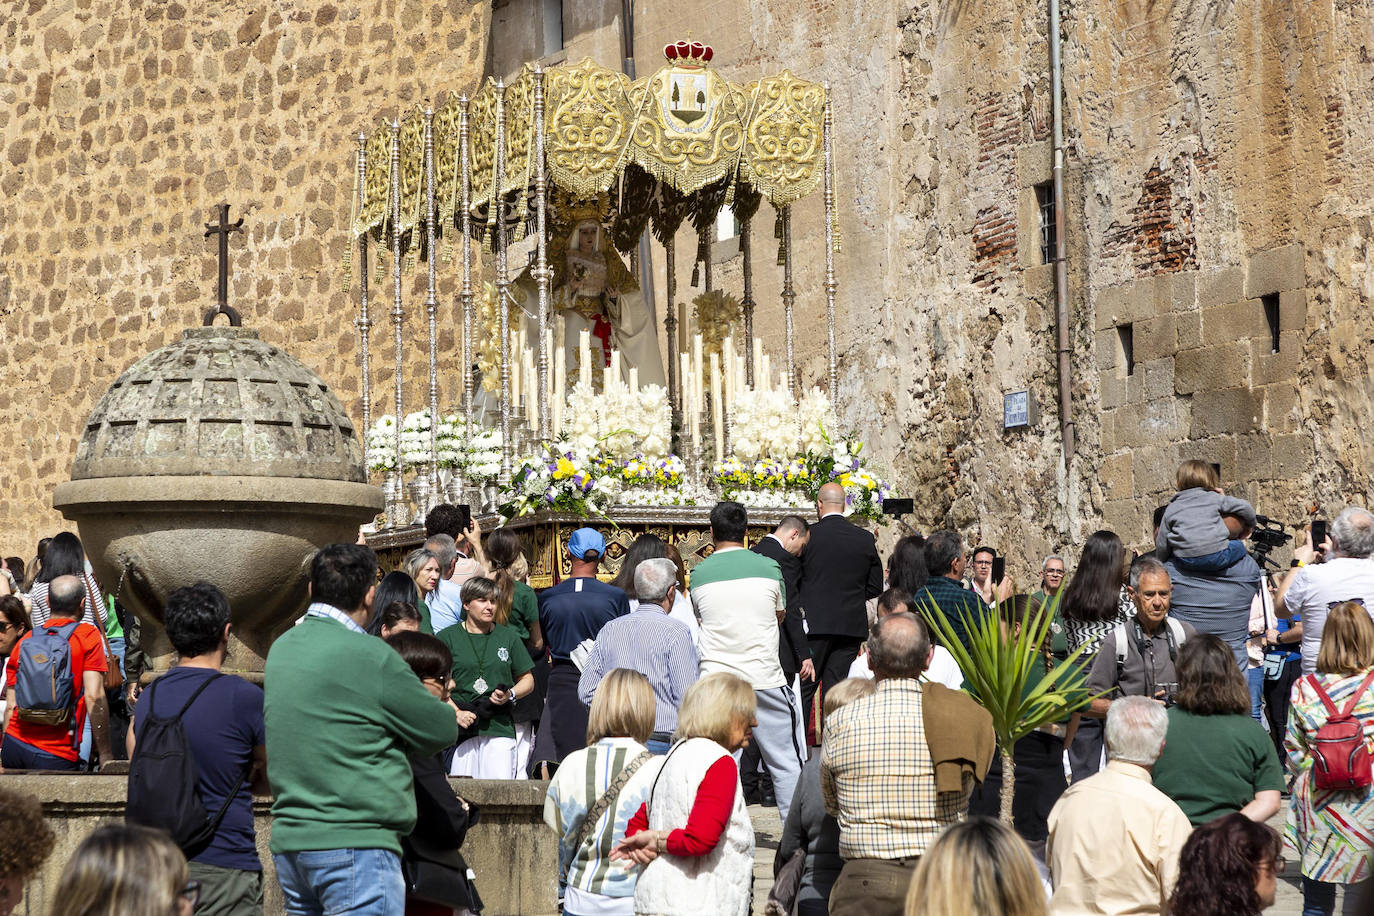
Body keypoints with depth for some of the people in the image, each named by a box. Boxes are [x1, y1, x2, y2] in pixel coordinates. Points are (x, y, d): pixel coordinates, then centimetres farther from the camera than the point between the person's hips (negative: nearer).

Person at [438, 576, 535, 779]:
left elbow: (527, 680, 19)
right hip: (460, 731, -1)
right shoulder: (447, 637, 7)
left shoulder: (509, 637, 14)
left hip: (500, 730, 1)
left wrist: (510, 695, -1)